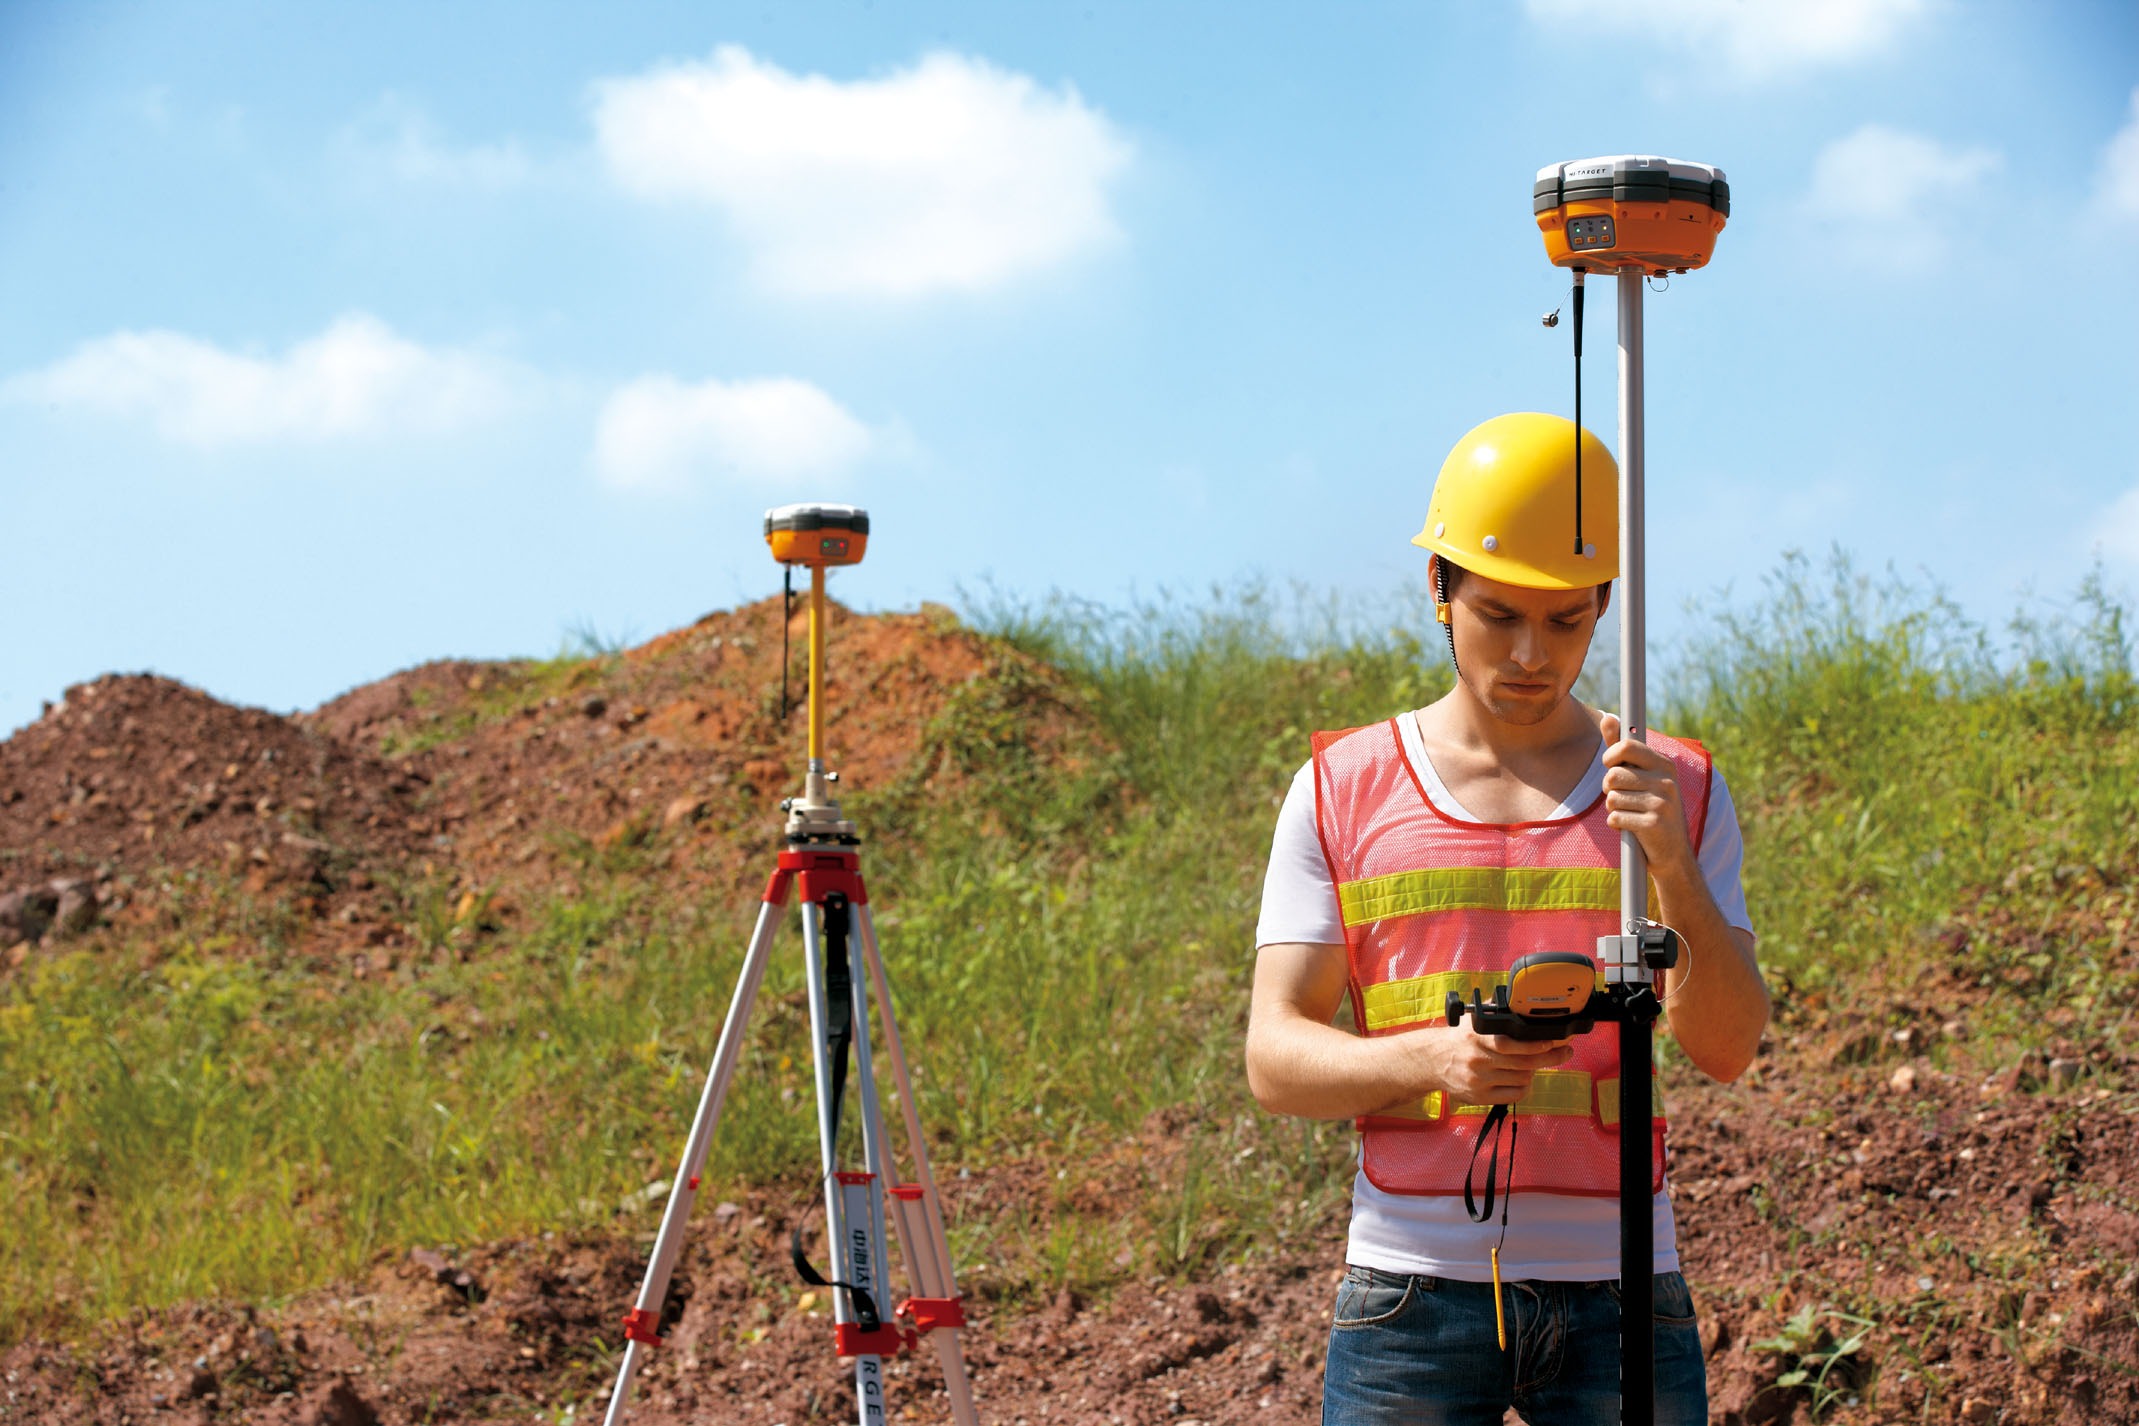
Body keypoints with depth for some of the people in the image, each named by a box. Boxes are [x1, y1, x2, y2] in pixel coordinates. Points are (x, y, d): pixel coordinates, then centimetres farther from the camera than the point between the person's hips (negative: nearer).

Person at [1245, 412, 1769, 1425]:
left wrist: (1672, 864, -15)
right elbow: (1275, 1060, 2)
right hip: (1410, 1295, -1)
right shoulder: (1340, 791, 7)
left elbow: (1727, 1048, 0)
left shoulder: (1680, 793, 9)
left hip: (1619, 1296, 1)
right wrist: (1430, 1058, -17)